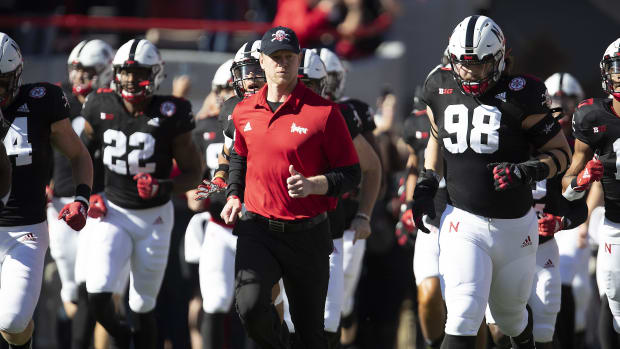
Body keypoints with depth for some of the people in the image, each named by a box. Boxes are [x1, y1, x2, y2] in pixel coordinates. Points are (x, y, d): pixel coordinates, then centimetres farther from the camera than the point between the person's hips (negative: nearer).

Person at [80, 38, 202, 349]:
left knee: (142, 306, 6)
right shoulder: (101, 108, -5)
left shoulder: (169, 116, -12)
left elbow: (194, 171, -5)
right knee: (98, 294, -16)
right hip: (114, 212, 1)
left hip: (154, 218, -1)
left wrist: (163, 187, -22)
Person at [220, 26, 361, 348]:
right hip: (258, 228, 2)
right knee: (250, 306, -21)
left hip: (307, 234, -2)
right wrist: (234, 195, 10)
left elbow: (351, 174, -5)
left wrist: (312, 185, -22)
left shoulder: (323, 112, -7)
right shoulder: (244, 112, 6)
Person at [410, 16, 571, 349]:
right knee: (463, 320, -16)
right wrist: (426, 184, 8)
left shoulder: (519, 96, -12)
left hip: (514, 226, 0)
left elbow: (561, 151, -4)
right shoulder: (442, 90, -1)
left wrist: (526, 171, -23)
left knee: (510, 313, 19)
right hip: (464, 222, 1)